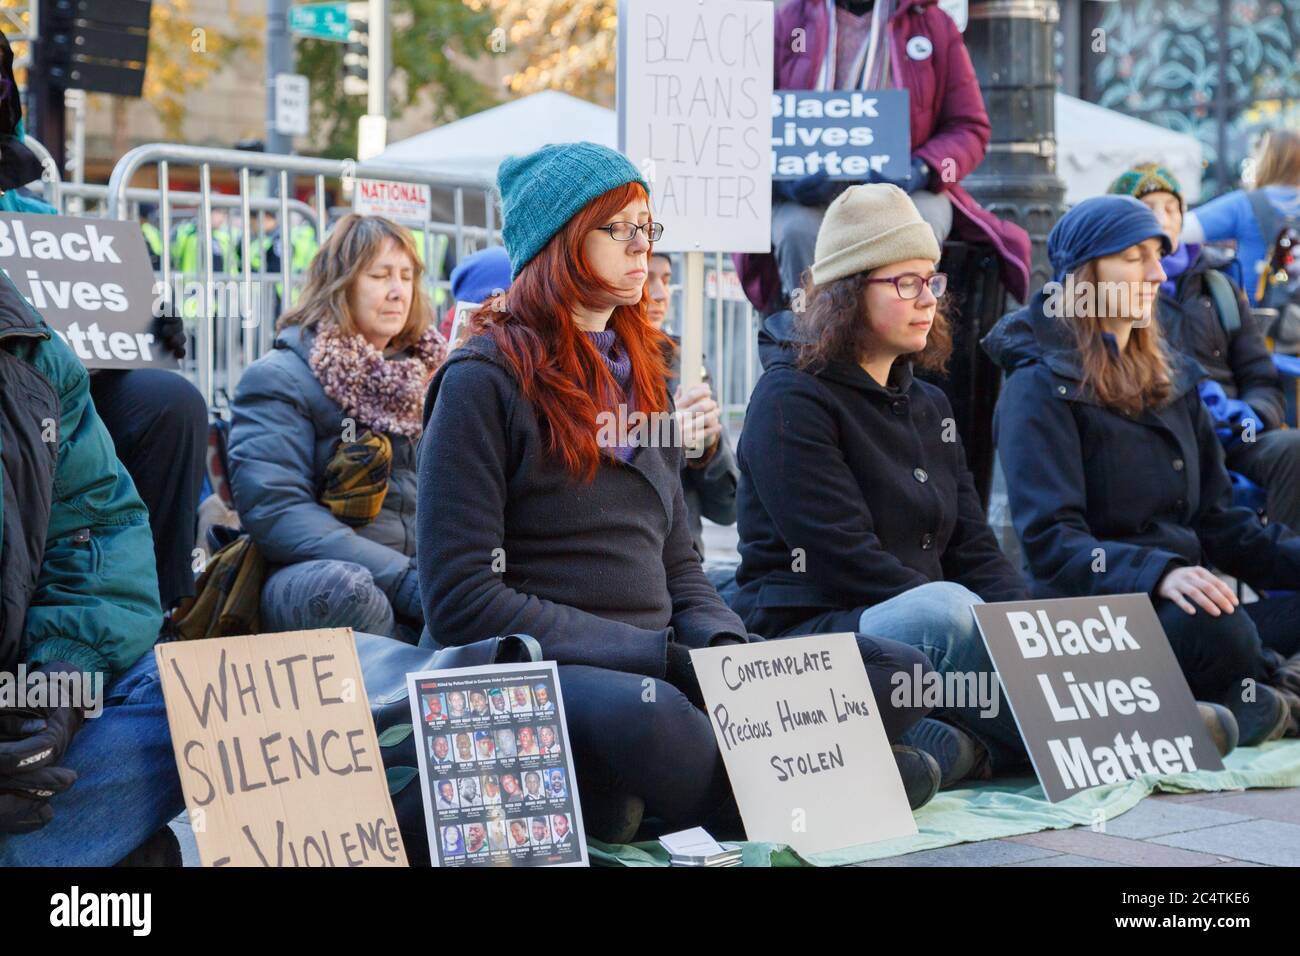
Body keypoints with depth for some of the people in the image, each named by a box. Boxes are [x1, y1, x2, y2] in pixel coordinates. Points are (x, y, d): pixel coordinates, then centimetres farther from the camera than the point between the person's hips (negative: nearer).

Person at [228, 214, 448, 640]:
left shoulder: (426, 376, 20)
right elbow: (274, 511, -12)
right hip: (309, 581, -5)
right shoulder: (278, 378, 1)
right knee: (346, 587, -40)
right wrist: (404, 579, -22)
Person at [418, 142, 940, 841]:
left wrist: (724, 646, -2)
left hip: (653, 670, 7)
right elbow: (460, 599, -12)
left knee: (894, 674, -12)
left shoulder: (636, 376, 20)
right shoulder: (486, 380, -4)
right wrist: (661, 657, -16)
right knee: (638, 711, -41)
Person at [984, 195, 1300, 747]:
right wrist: (1159, 573, -32)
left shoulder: (1173, 380, 21)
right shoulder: (1041, 388, -3)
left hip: (1184, 611, 7)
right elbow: (1050, 540, -15)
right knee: (1214, 630, -36)